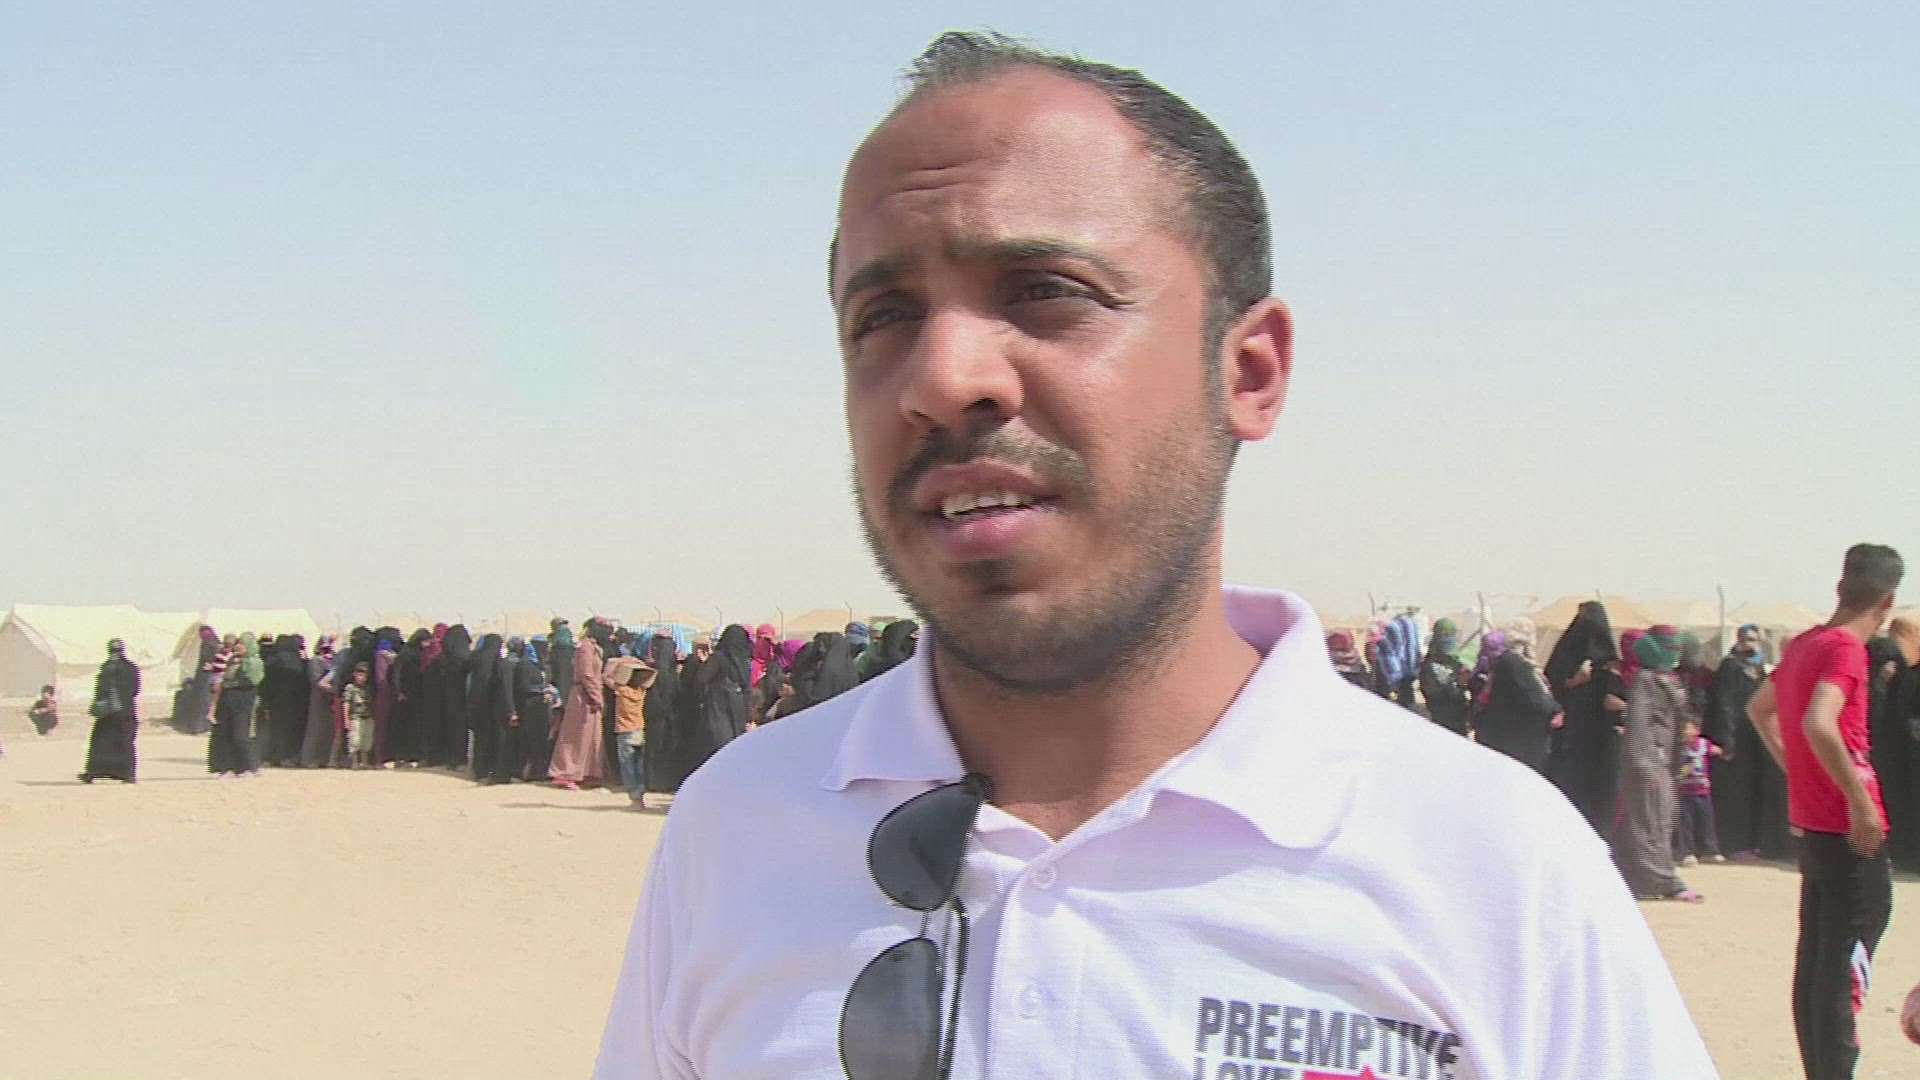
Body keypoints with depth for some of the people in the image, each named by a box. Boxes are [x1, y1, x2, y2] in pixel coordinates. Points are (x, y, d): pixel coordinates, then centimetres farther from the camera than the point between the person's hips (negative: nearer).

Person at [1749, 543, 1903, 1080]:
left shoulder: (1804, 644, 10)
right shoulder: (1846, 650, -16)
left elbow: (1758, 708, 26)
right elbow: (1818, 725, -31)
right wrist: (1860, 800, -25)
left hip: (1813, 831, 9)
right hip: (1852, 838, -9)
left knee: (1813, 970, 13)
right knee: (1843, 980, -6)